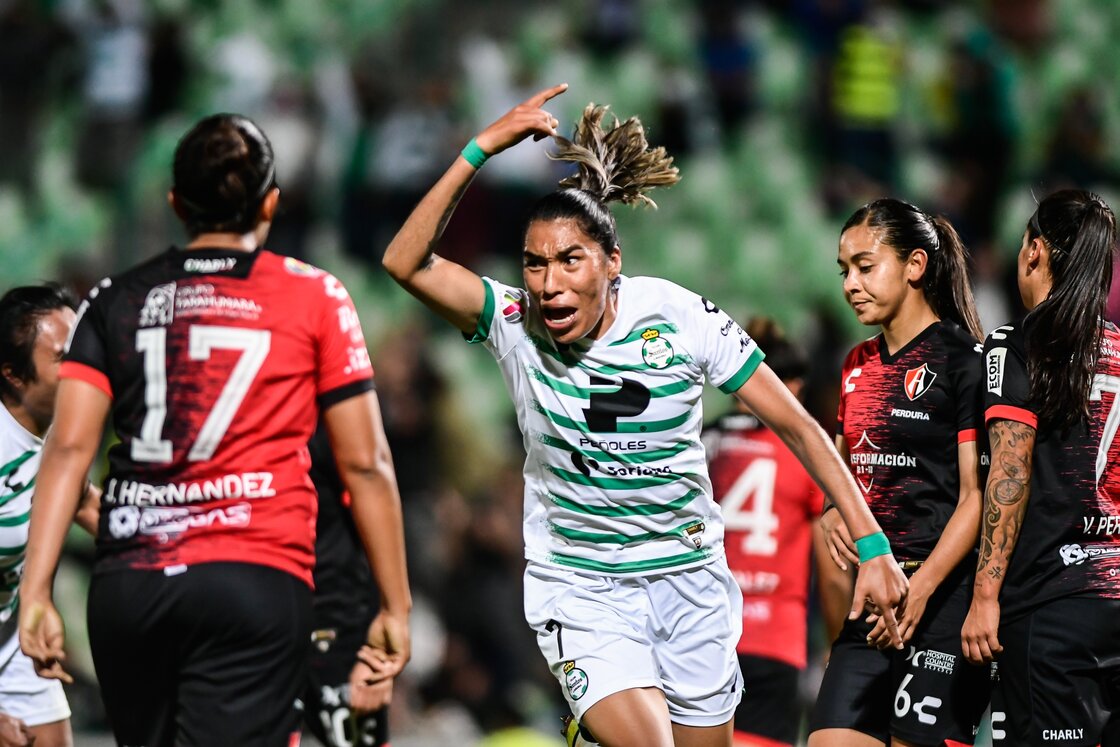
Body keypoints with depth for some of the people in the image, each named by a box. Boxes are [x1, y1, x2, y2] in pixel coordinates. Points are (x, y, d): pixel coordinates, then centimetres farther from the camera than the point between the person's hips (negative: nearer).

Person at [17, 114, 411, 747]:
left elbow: (68, 448, 2)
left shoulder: (117, 301, 12)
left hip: (127, 586, 3)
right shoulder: (314, 298, 7)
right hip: (256, 577, -3)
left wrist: (36, 593, -1)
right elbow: (365, 463, 5)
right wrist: (396, 605, 11)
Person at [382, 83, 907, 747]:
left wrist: (872, 548, -9)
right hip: (579, 587, -2)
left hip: (690, 577, 2)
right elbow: (407, 262, -25)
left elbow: (797, 427, -5)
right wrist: (482, 149, -31)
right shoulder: (516, 325, -11)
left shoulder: (683, 319, -11)